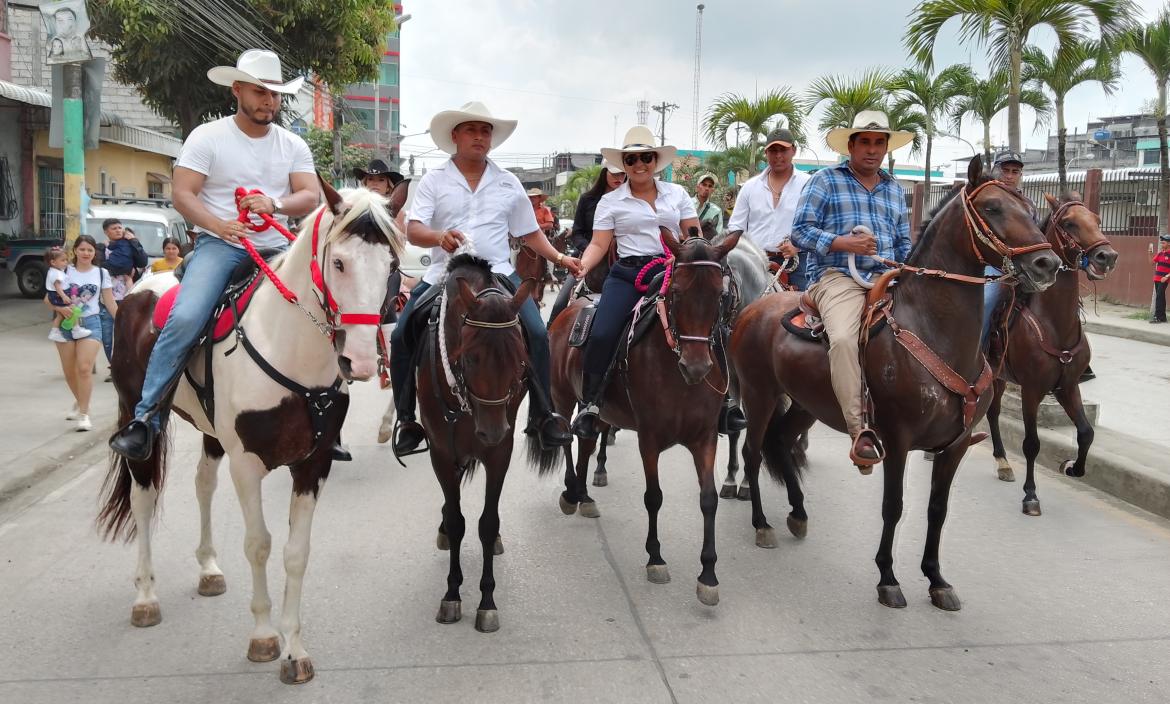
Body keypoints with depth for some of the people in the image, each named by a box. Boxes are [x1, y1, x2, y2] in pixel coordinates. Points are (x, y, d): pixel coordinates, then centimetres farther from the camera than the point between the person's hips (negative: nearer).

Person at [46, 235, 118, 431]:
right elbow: (48, 299, 5)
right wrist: (60, 308, -16)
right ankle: (79, 402, 36)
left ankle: (84, 414, -7)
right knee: (69, 371, 9)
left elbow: (110, 302, 7)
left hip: (90, 323, -1)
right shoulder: (64, 272, 3)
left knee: (85, 369, -14)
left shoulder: (101, 273, 4)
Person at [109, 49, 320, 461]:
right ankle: (146, 417, -18)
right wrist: (220, 225, -22)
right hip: (219, 246, -3)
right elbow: (182, 195, -5)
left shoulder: (293, 145, 12)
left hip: (275, 250, 4)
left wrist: (276, 204, -19)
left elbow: (311, 197, 2)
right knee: (185, 318, -27)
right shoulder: (208, 137, 2)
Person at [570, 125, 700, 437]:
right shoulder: (610, 201, 7)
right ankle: (589, 405, -6)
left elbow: (694, 237, 12)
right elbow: (599, 245, 2)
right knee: (601, 335, -21)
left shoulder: (677, 193, 13)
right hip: (628, 275, -2)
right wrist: (580, 267, -17)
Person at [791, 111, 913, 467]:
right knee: (844, 338, -33)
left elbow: (903, 244, 26)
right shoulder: (825, 180, 7)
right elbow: (800, 231, -2)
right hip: (837, 276, -6)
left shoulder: (895, 189, 24)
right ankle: (860, 430, -30)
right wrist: (843, 243, -15)